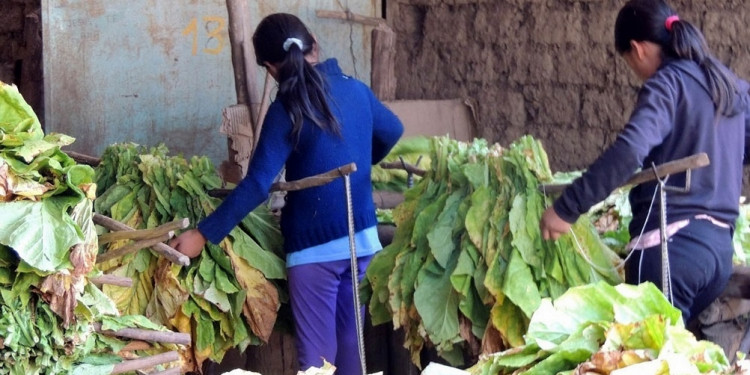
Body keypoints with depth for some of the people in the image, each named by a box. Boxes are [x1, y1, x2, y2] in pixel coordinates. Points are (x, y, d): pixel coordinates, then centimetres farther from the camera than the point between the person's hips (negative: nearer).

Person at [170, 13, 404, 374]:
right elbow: (392, 132, 24)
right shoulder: (356, 90, 4)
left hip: (315, 245, -5)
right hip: (362, 238, 5)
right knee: (351, 340, 17)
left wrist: (203, 233, -15)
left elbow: (257, 185, -19)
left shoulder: (287, 110, -14)